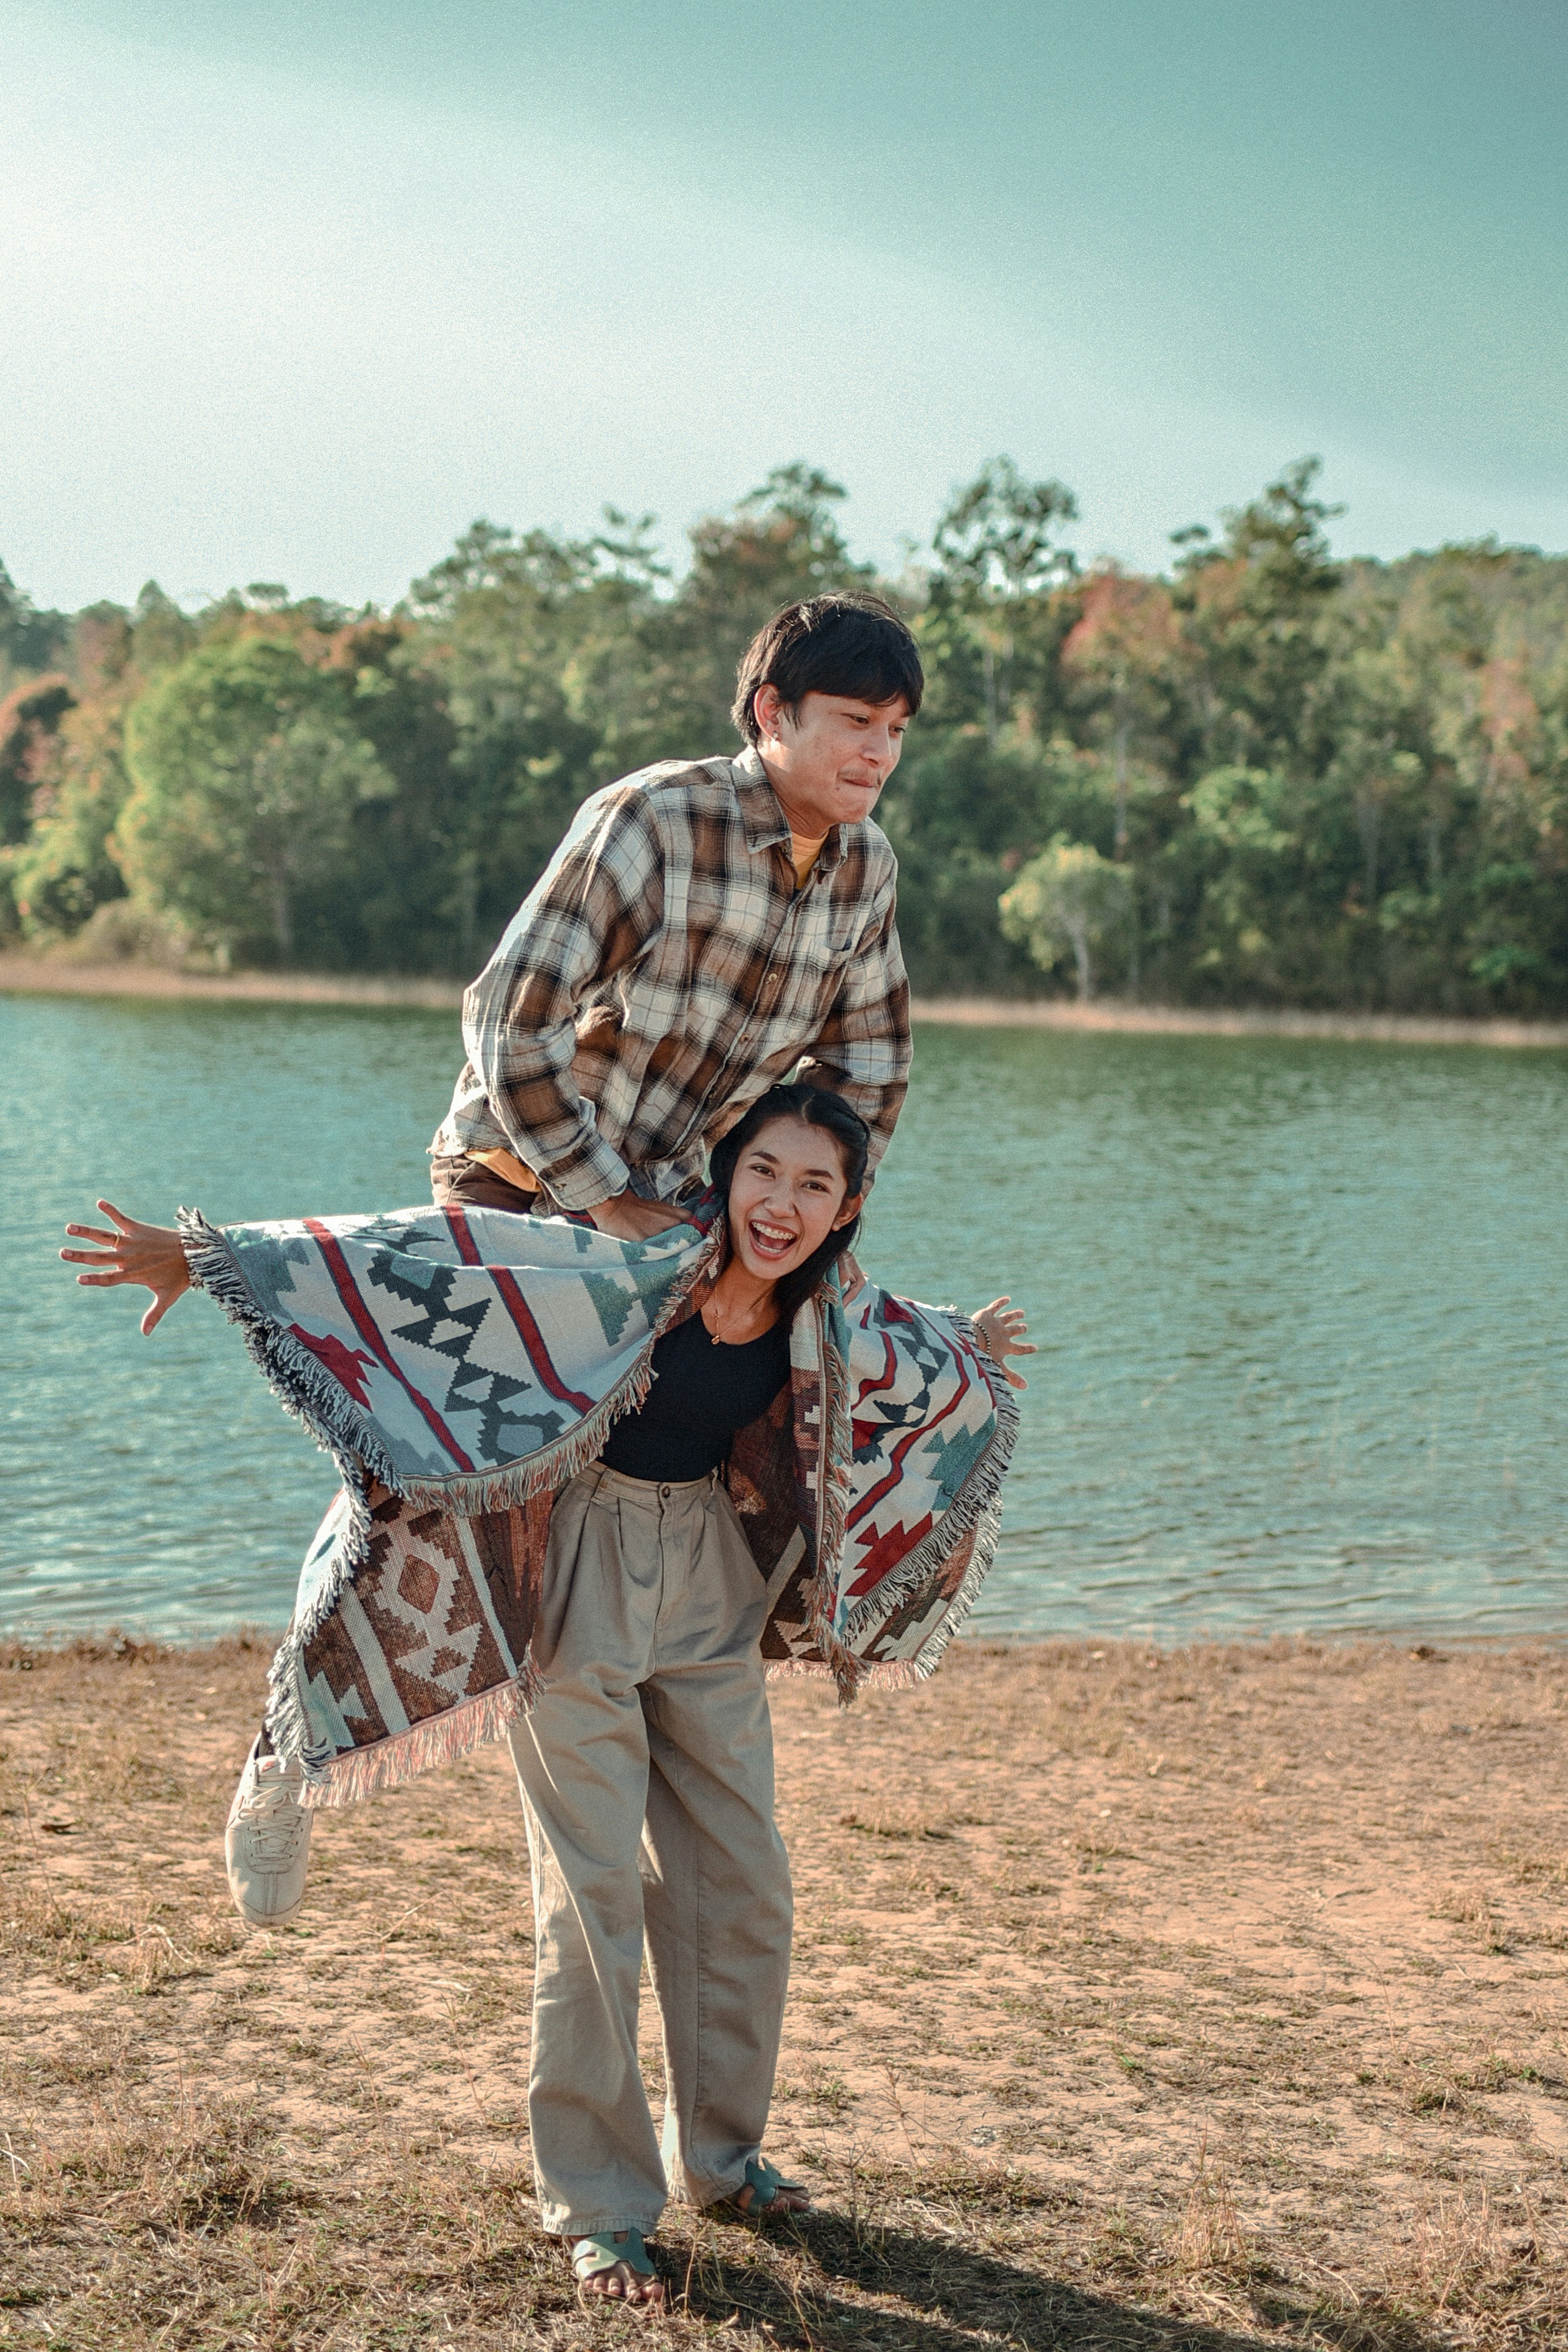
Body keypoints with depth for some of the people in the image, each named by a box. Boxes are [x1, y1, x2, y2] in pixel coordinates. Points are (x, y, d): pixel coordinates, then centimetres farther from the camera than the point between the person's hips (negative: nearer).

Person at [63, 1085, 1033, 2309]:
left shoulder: (816, 1313, -4)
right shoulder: (632, 1266, -21)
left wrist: (963, 1355, 16)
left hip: (710, 1588, 6)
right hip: (581, 1581, -6)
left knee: (741, 1878, 10)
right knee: (596, 1893, -3)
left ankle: (718, 2150, 31)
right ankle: (599, 2208, 11)